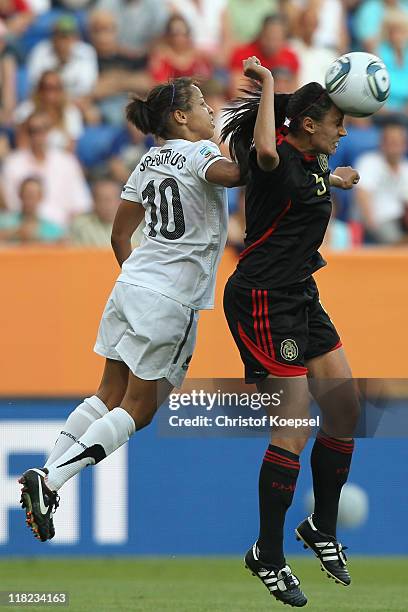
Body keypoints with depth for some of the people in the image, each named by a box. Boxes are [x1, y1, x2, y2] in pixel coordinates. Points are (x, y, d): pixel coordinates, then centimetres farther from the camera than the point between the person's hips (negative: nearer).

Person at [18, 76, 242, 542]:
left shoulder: (149, 161, 15)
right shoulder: (199, 152, -9)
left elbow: (120, 234, 20)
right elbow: (231, 173, -34)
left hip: (132, 283, 8)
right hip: (171, 302, -8)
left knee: (109, 395, 14)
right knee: (137, 409, 0)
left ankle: (45, 475, 4)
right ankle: (50, 481, -10)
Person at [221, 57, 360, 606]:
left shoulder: (314, 162, 9)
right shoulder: (281, 160, -18)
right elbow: (265, 153, -43)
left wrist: (337, 179, 51)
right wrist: (268, 83, -33)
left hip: (300, 297, 10)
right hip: (263, 301, -10)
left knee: (346, 411, 8)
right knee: (295, 426, -12)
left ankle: (322, 528, 25)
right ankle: (268, 556, -2)